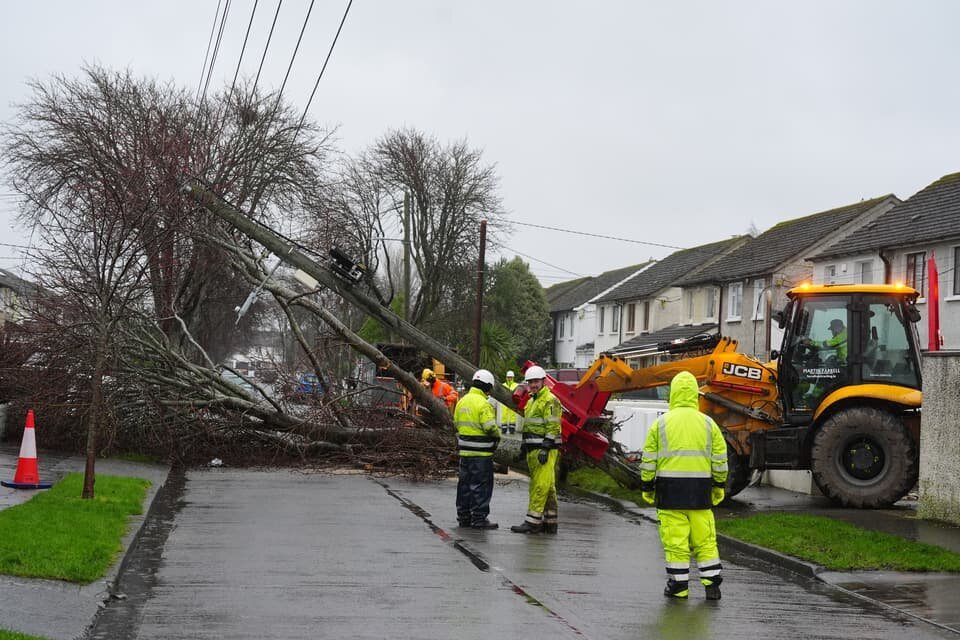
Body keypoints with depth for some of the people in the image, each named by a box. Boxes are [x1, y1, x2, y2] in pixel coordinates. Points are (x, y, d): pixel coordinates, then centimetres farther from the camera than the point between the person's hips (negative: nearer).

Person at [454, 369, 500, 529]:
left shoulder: (462, 401, 10)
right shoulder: (483, 404, -17)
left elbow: (456, 423, 16)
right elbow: (490, 427, -20)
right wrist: (497, 435, -1)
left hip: (464, 450, 8)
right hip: (481, 452, -8)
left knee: (465, 483, 15)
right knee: (481, 485, -1)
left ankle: (463, 516, 22)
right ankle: (479, 518, 0)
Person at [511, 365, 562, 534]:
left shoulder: (550, 400, -11)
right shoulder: (531, 401, 21)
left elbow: (552, 427, -17)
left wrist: (545, 449, -22)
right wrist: (525, 446, 23)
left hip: (545, 450, -10)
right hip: (533, 450, 10)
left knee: (540, 485, -10)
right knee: (548, 487, 12)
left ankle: (532, 522, -12)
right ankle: (550, 522, 16)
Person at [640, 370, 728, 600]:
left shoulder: (660, 424, -1)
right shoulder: (708, 423, 5)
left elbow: (648, 461, 0)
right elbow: (720, 460, 8)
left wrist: (647, 487, 9)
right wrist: (719, 486, 19)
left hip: (670, 487, -2)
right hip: (700, 488, 2)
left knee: (675, 539, 2)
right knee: (705, 539, 10)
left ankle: (678, 585, 6)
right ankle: (712, 584, 10)